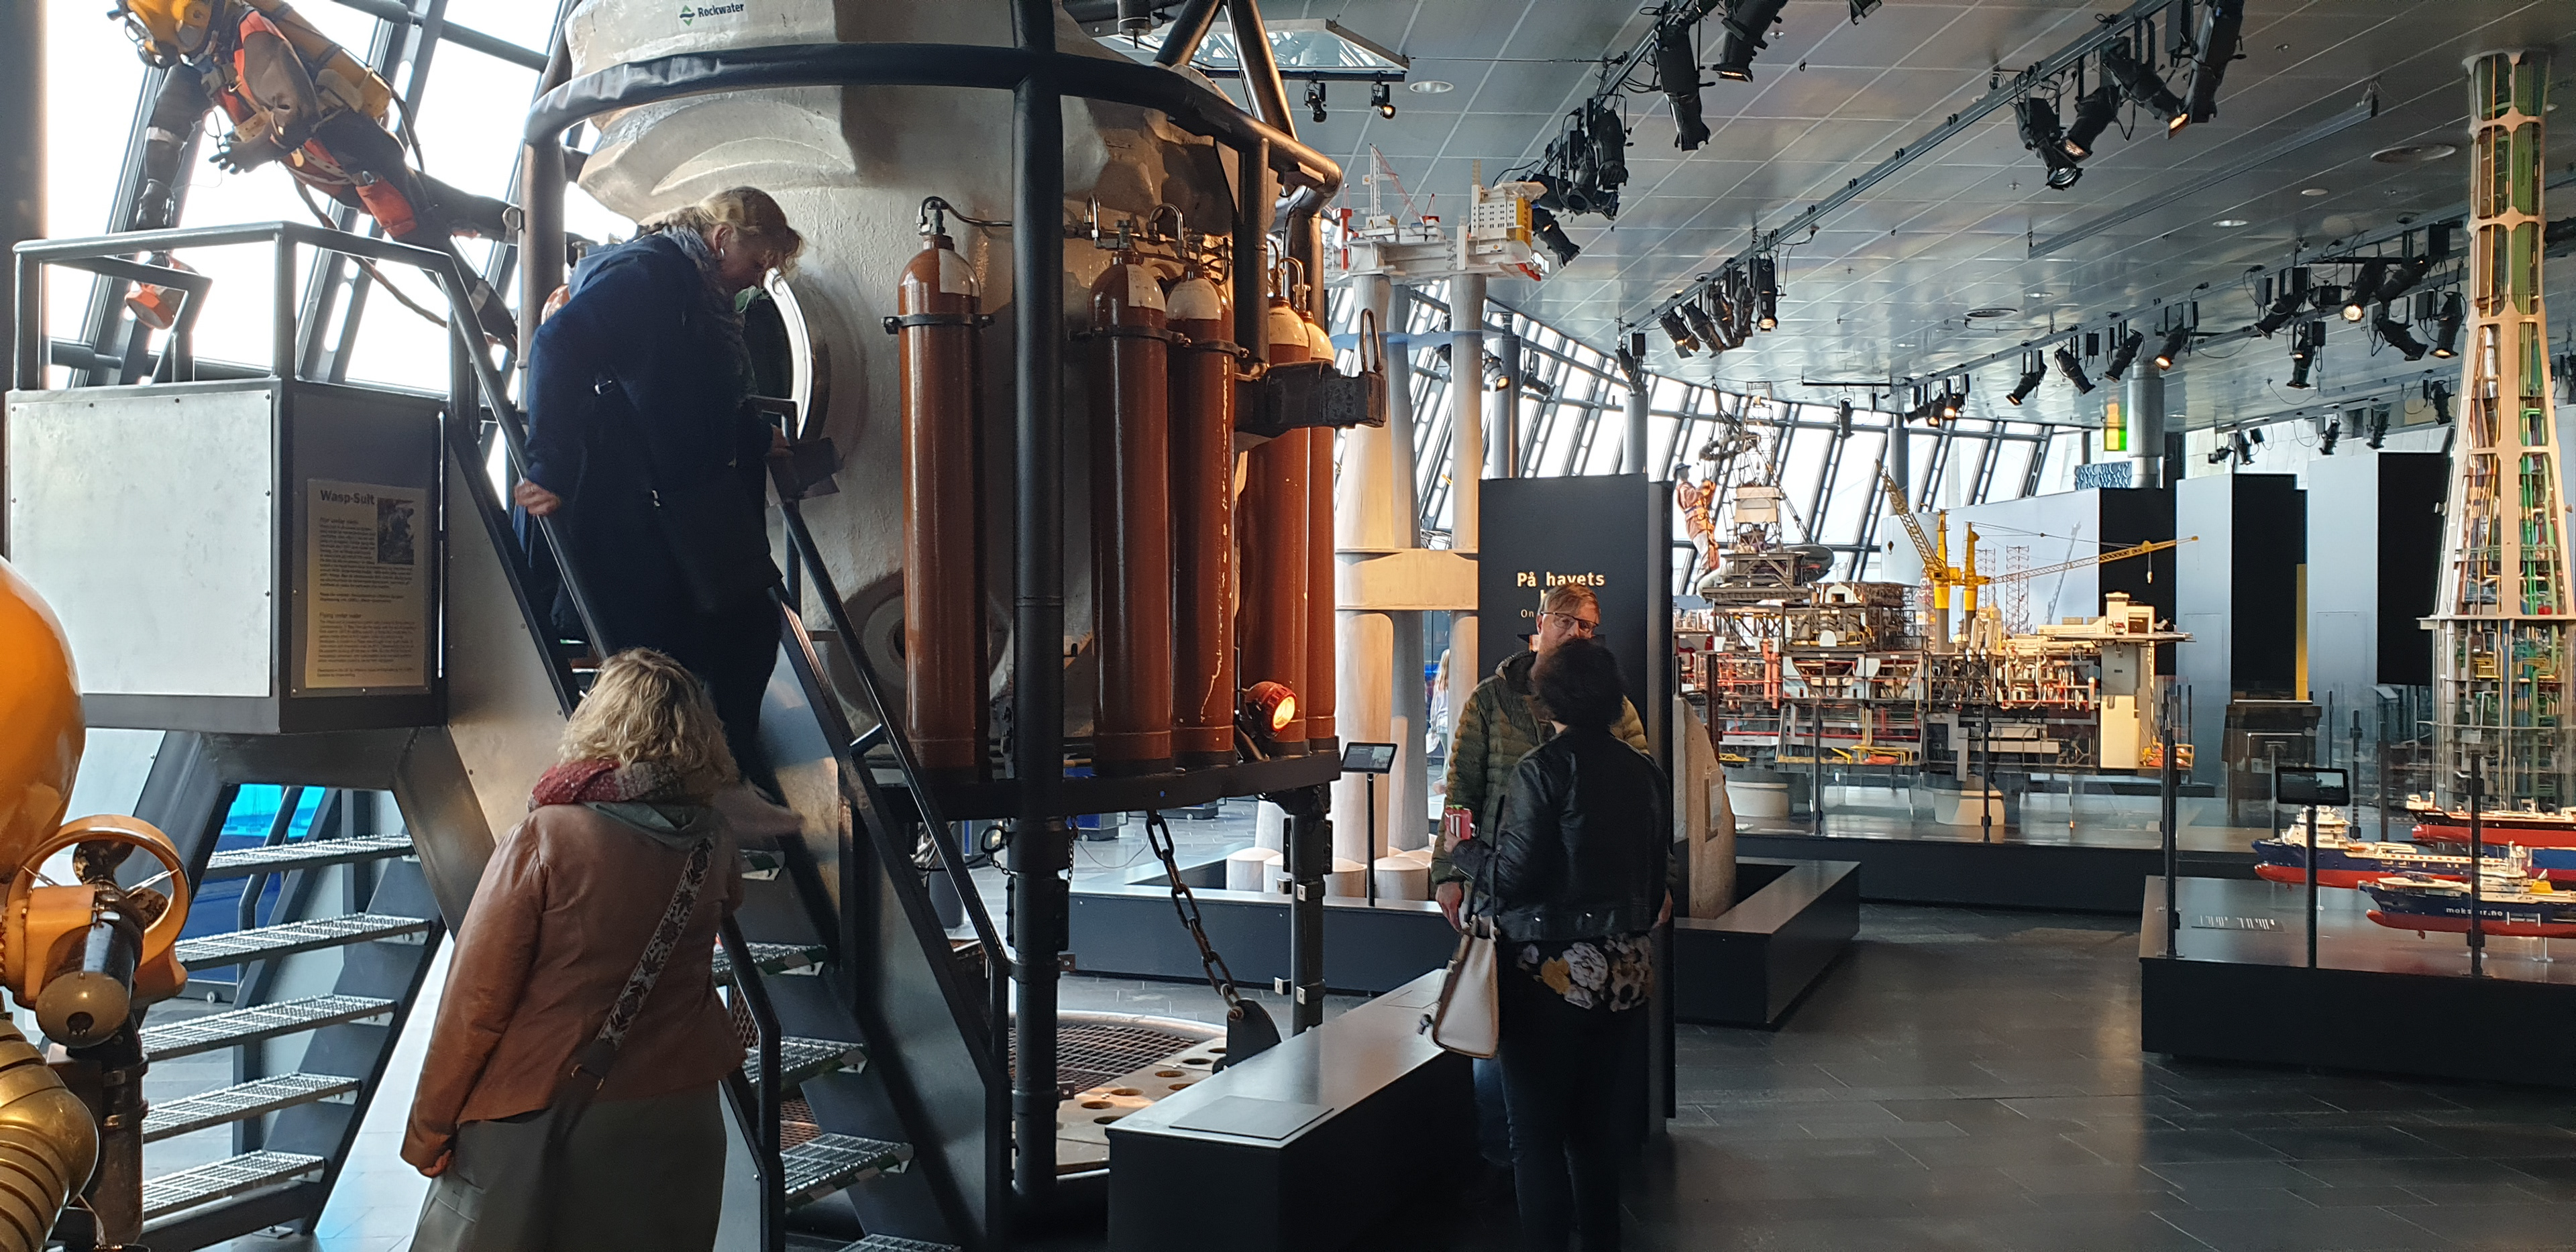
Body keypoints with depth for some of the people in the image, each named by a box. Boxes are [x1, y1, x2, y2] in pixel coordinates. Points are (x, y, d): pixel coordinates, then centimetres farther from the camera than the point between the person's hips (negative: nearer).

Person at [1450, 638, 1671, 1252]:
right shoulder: (1643, 771, 5)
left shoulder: (1542, 769, -14)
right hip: (1625, 973, 6)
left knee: (1537, 1133, 4)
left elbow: (1513, 876, -16)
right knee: (1598, 1130, 17)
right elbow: (1660, 875, 11)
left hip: (1552, 976, -6)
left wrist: (1465, 851, 3)